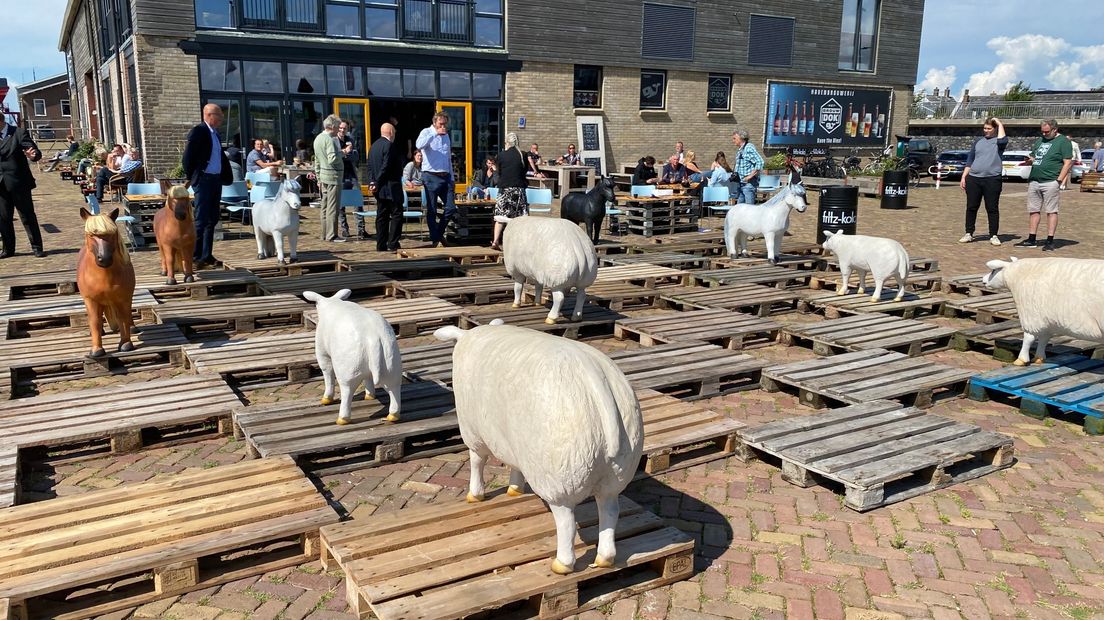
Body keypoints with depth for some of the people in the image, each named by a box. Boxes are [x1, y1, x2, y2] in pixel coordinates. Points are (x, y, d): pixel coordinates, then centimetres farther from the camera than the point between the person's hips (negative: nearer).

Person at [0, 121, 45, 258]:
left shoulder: (19, 133, -5)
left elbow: (36, 152, -12)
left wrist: (33, 155, -33)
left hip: (18, 183, -5)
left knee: (28, 216, 2)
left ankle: (36, 247, 9)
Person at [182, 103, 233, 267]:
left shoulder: (216, 134, 15)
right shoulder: (198, 131, -10)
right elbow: (187, 157, -14)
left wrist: (226, 176, 12)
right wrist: (190, 178, -7)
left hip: (216, 180, 9)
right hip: (203, 180, -8)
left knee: (212, 219, 11)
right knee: (201, 220, -8)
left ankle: (207, 255, 18)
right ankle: (196, 256, -4)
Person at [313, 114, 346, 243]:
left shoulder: (318, 138, 14)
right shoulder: (330, 139, -15)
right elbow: (333, 159, -25)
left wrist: (319, 178, 22)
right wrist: (342, 153, -7)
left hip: (323, 175, 9)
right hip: (333, 175, -9)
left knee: (325, 206, 13)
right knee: (333, 207, -6)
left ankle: (325, 234, 18)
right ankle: (331, 235, -5)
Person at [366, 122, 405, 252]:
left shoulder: (374, 145, 14)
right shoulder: (389, 145, -13)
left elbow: (370, 166, 11)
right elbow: (386, 167, -19)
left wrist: (372, 182, 2)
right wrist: (377, 184, -13)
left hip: (380, 188, 9)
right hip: (391, 186, -9)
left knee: (382, 216, 10)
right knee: (396, 214, -3)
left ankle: (381, 245, 10)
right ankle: (393, 244, -7)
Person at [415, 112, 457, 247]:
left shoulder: (446, 135, 17)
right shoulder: (427, 132, -4)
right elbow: (419, 145, -27)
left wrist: (452, 178, 19)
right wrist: (435, 134, -26)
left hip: (445, 177, 6)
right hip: (431, 177, -6)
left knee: (451, 208, 2)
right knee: (431, 210, 1)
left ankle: (439, 233, 22)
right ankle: (435, 240, 9)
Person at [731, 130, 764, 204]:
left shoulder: (749, 148, -11)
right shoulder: (739, 151, 16)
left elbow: (760, 162, -19)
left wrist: (750, 176, -19)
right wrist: (735, 175, 12)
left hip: (749, 183, -9)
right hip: (741, 183, 9)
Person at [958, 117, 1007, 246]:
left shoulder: (998, 141, 5)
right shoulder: (978, 141, 15)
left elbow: (1002, 140, -21)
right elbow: (969, 160, 16)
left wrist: (1000, 124, -8)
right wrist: (963, 177, 9)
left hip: (992, 180, -3)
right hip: (973, 179, 3)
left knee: (992, 209, 0)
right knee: (971, 207, 5)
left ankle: (993, 236, 6)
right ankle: (969, 234, 13)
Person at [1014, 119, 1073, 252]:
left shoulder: (1063, 141, -2)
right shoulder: (1039, 140, 19)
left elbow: (1068, 162, -7)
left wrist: (1059, 180, -14)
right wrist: (1029, 160, 2)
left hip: (1050, 182, -7)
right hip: (1034, 180, 7)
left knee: (1051, 211, -3)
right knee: (1033, 211, 7)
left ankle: (1050, 241, -2)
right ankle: (1031, 240, 13)